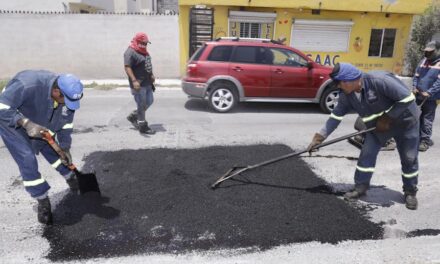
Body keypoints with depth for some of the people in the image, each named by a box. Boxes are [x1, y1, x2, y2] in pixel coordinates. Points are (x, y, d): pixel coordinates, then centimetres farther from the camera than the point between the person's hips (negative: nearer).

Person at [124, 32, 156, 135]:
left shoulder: (143, 51, 14)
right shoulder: (130, 53, -15)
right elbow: (127, 67, -23)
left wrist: (151, 75, 19)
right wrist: (134, 81, -31)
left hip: (147, 83, 10)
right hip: (138, 84, -10)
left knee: (149, 101, 16)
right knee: (141, 105, -2)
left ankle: (133, 116, 30)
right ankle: (143, 127, 9)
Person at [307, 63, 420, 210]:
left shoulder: (379, 80, -34)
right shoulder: (346, 95, -13)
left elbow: (407, 98, -31)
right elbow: (336, 116, -8)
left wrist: (387, 118, -25)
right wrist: (319, 137, -13)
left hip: (405, 122, -5)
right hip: (378, 126, 5)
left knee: (409, 159, 6)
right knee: (367, 155, 0)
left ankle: (410, 193, 27)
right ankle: (360, 188, 16)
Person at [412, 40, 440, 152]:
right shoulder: (424, 60, 15)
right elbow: (416, 75, 16)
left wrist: (429, 92, -22)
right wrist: (414, 87, 1)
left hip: (431, 97, -6)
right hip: (418, 95, 6)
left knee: (427, 119, -2)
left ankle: (425, 141, 4)